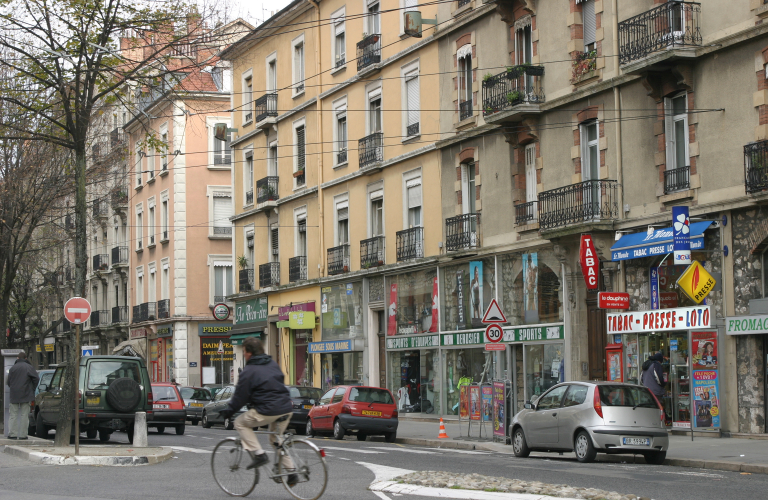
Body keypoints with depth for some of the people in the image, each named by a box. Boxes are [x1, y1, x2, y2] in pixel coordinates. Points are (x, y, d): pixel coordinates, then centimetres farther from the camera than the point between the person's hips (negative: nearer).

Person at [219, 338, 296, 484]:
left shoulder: (249, 371, -7)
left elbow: (240, 396, -5)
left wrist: (228, 411, 10)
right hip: (286, 409, 8)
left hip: (268, 411, -8)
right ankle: (291, 472, 16)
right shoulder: (273, 365, 16)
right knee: (276, 439, 24)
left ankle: (258, 454, -1)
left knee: (240, 423, 12)